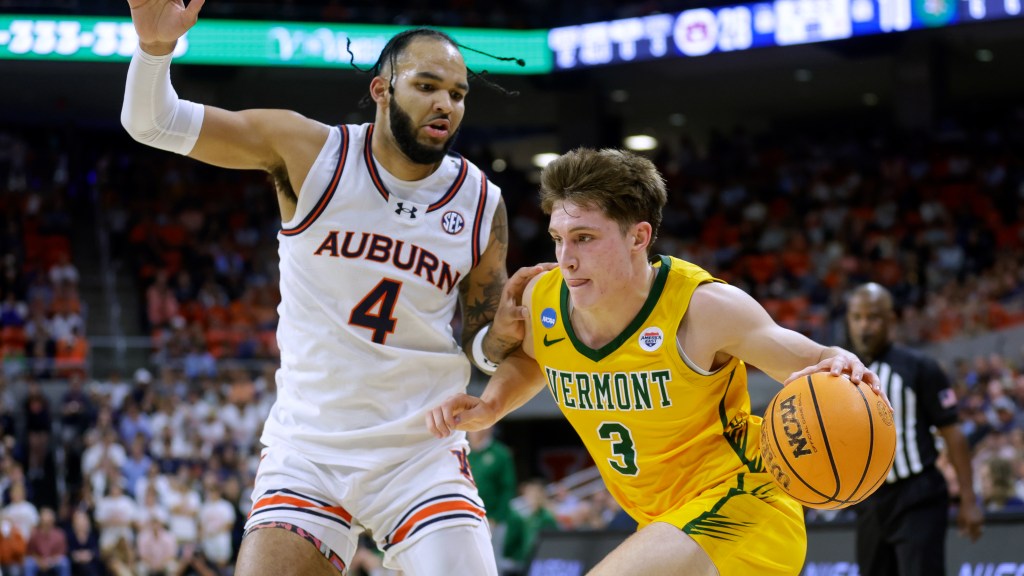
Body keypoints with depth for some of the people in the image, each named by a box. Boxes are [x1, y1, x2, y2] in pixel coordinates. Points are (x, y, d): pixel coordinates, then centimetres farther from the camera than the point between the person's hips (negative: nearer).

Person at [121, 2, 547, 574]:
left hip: (421, 455, 1)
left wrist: (501, 334, -17)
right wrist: (156, 46, -28)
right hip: (307, 452, -1)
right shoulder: (309, 151, -7)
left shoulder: (482, 205, -2)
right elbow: (153, 121, -9)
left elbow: (479, 350, 6)